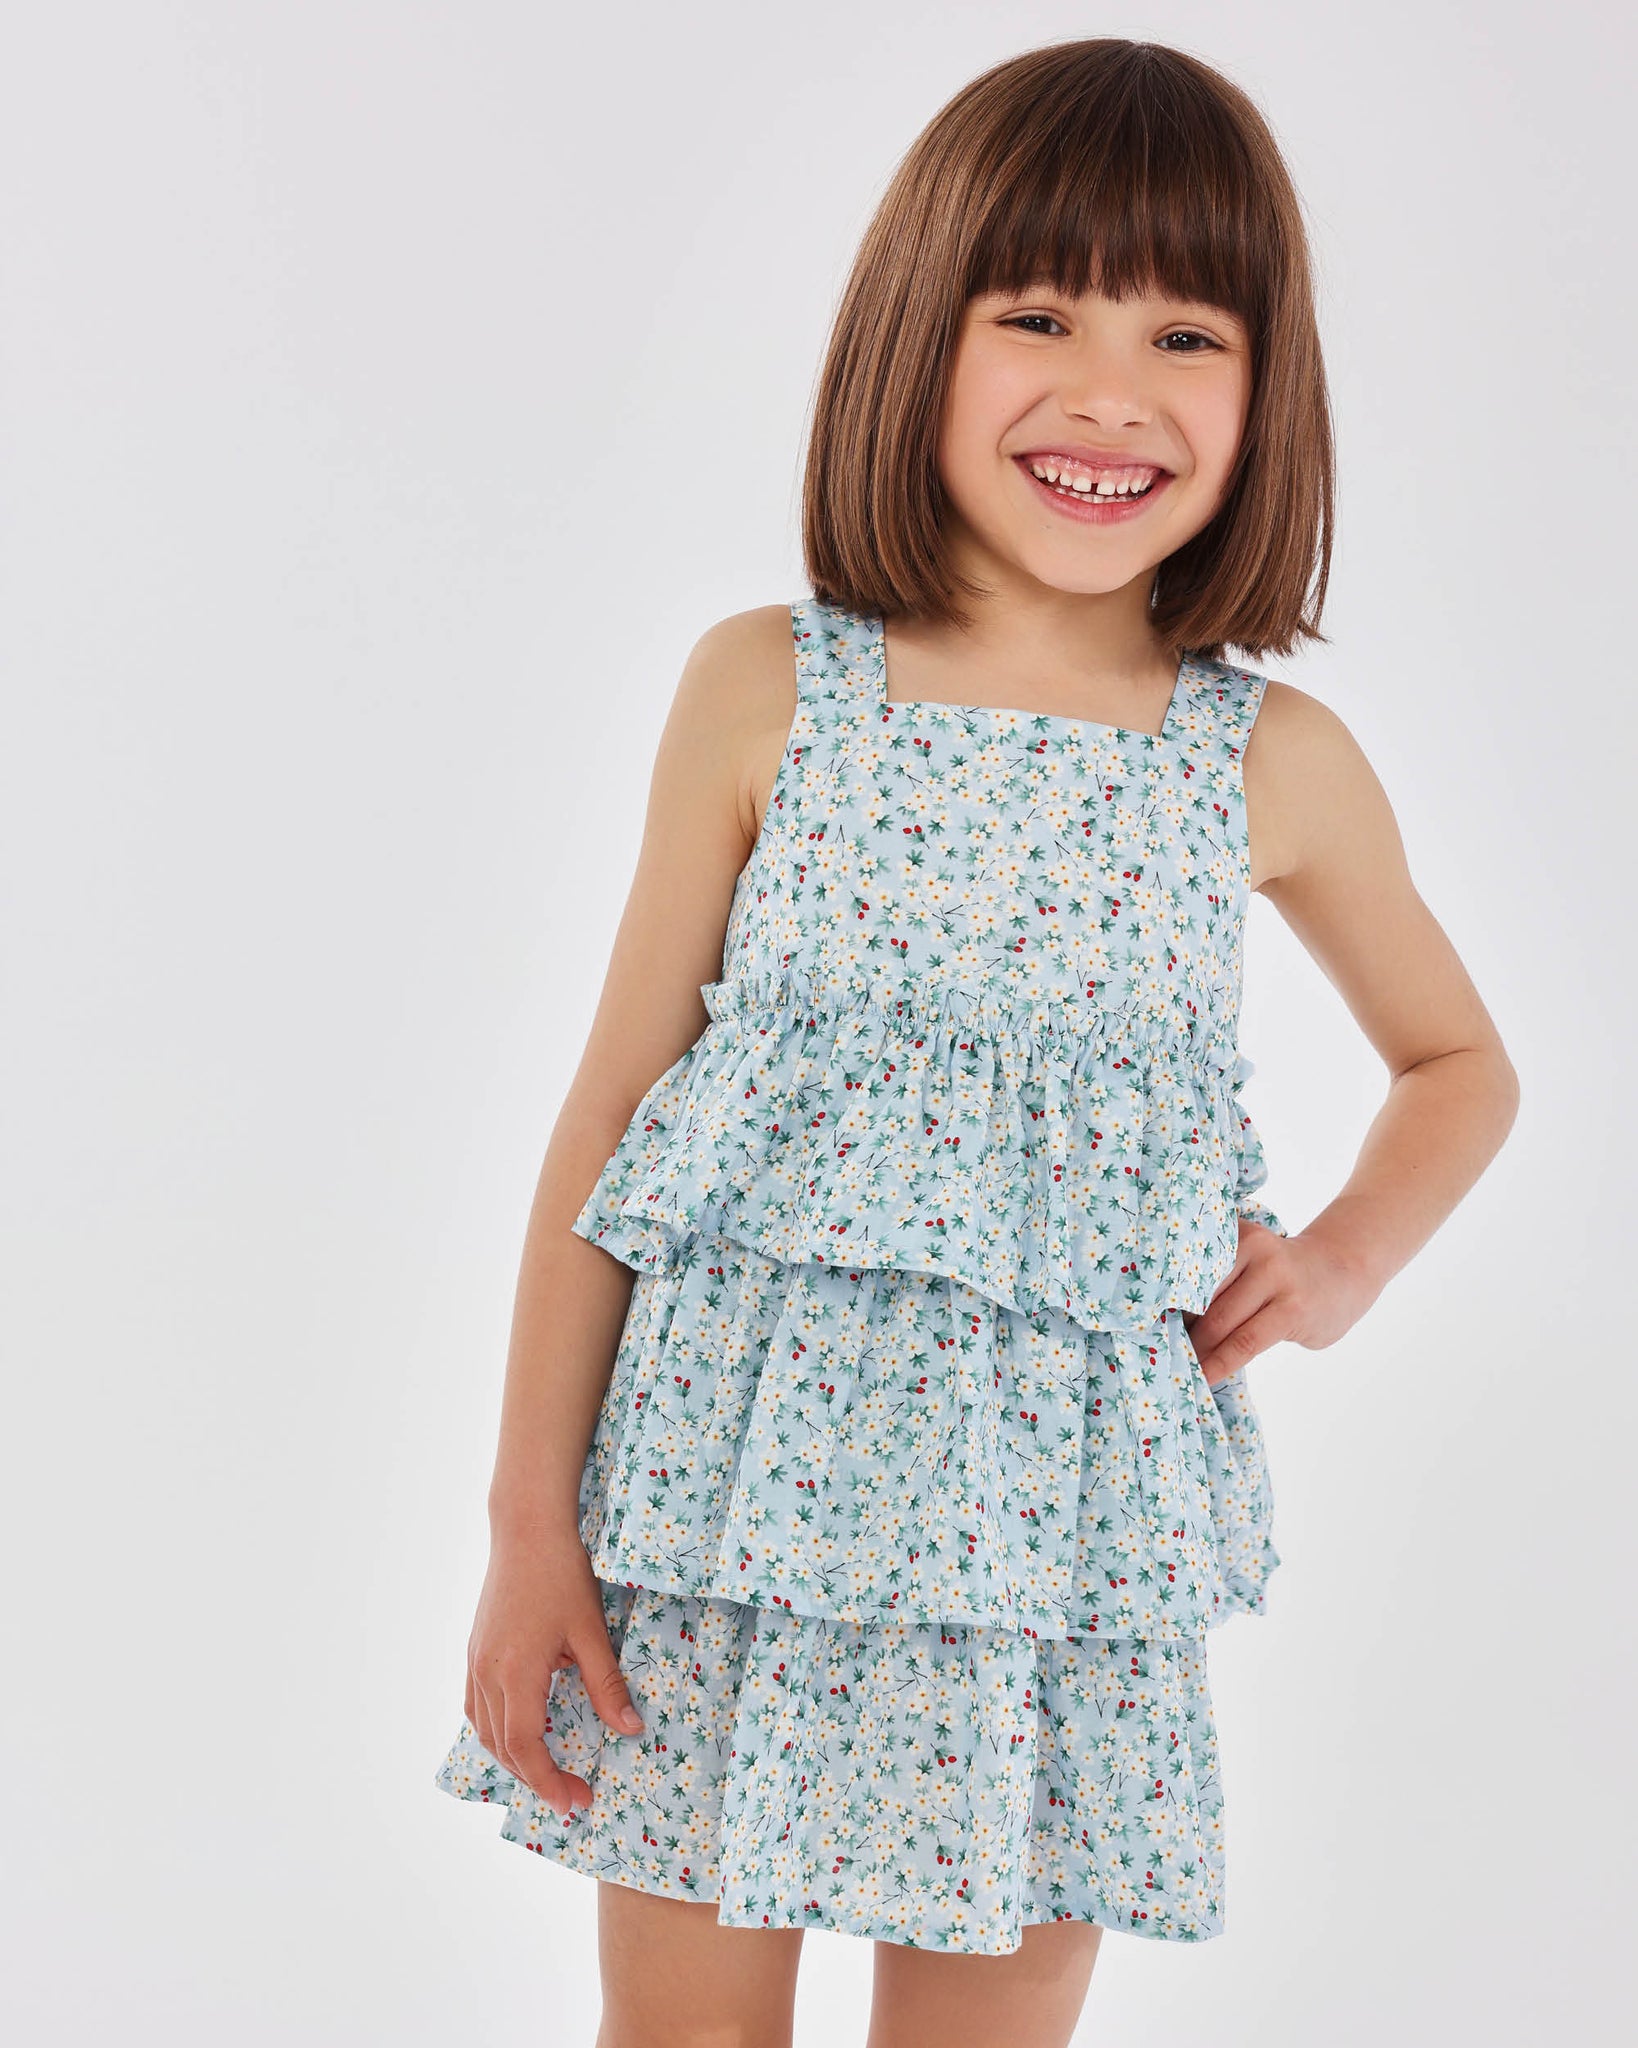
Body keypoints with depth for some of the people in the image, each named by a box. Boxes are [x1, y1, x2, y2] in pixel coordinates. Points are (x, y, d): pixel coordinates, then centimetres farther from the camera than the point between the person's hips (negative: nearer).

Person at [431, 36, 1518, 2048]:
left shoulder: (1275, 766, -1)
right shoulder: (763, 694, -4)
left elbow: (1462, 1065, 18)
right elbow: (609, 1110, 0)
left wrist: (1346, 1261, 0)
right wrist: (530, 1519, 0)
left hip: (1059, 1535, 1)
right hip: (724, 1495, 0)